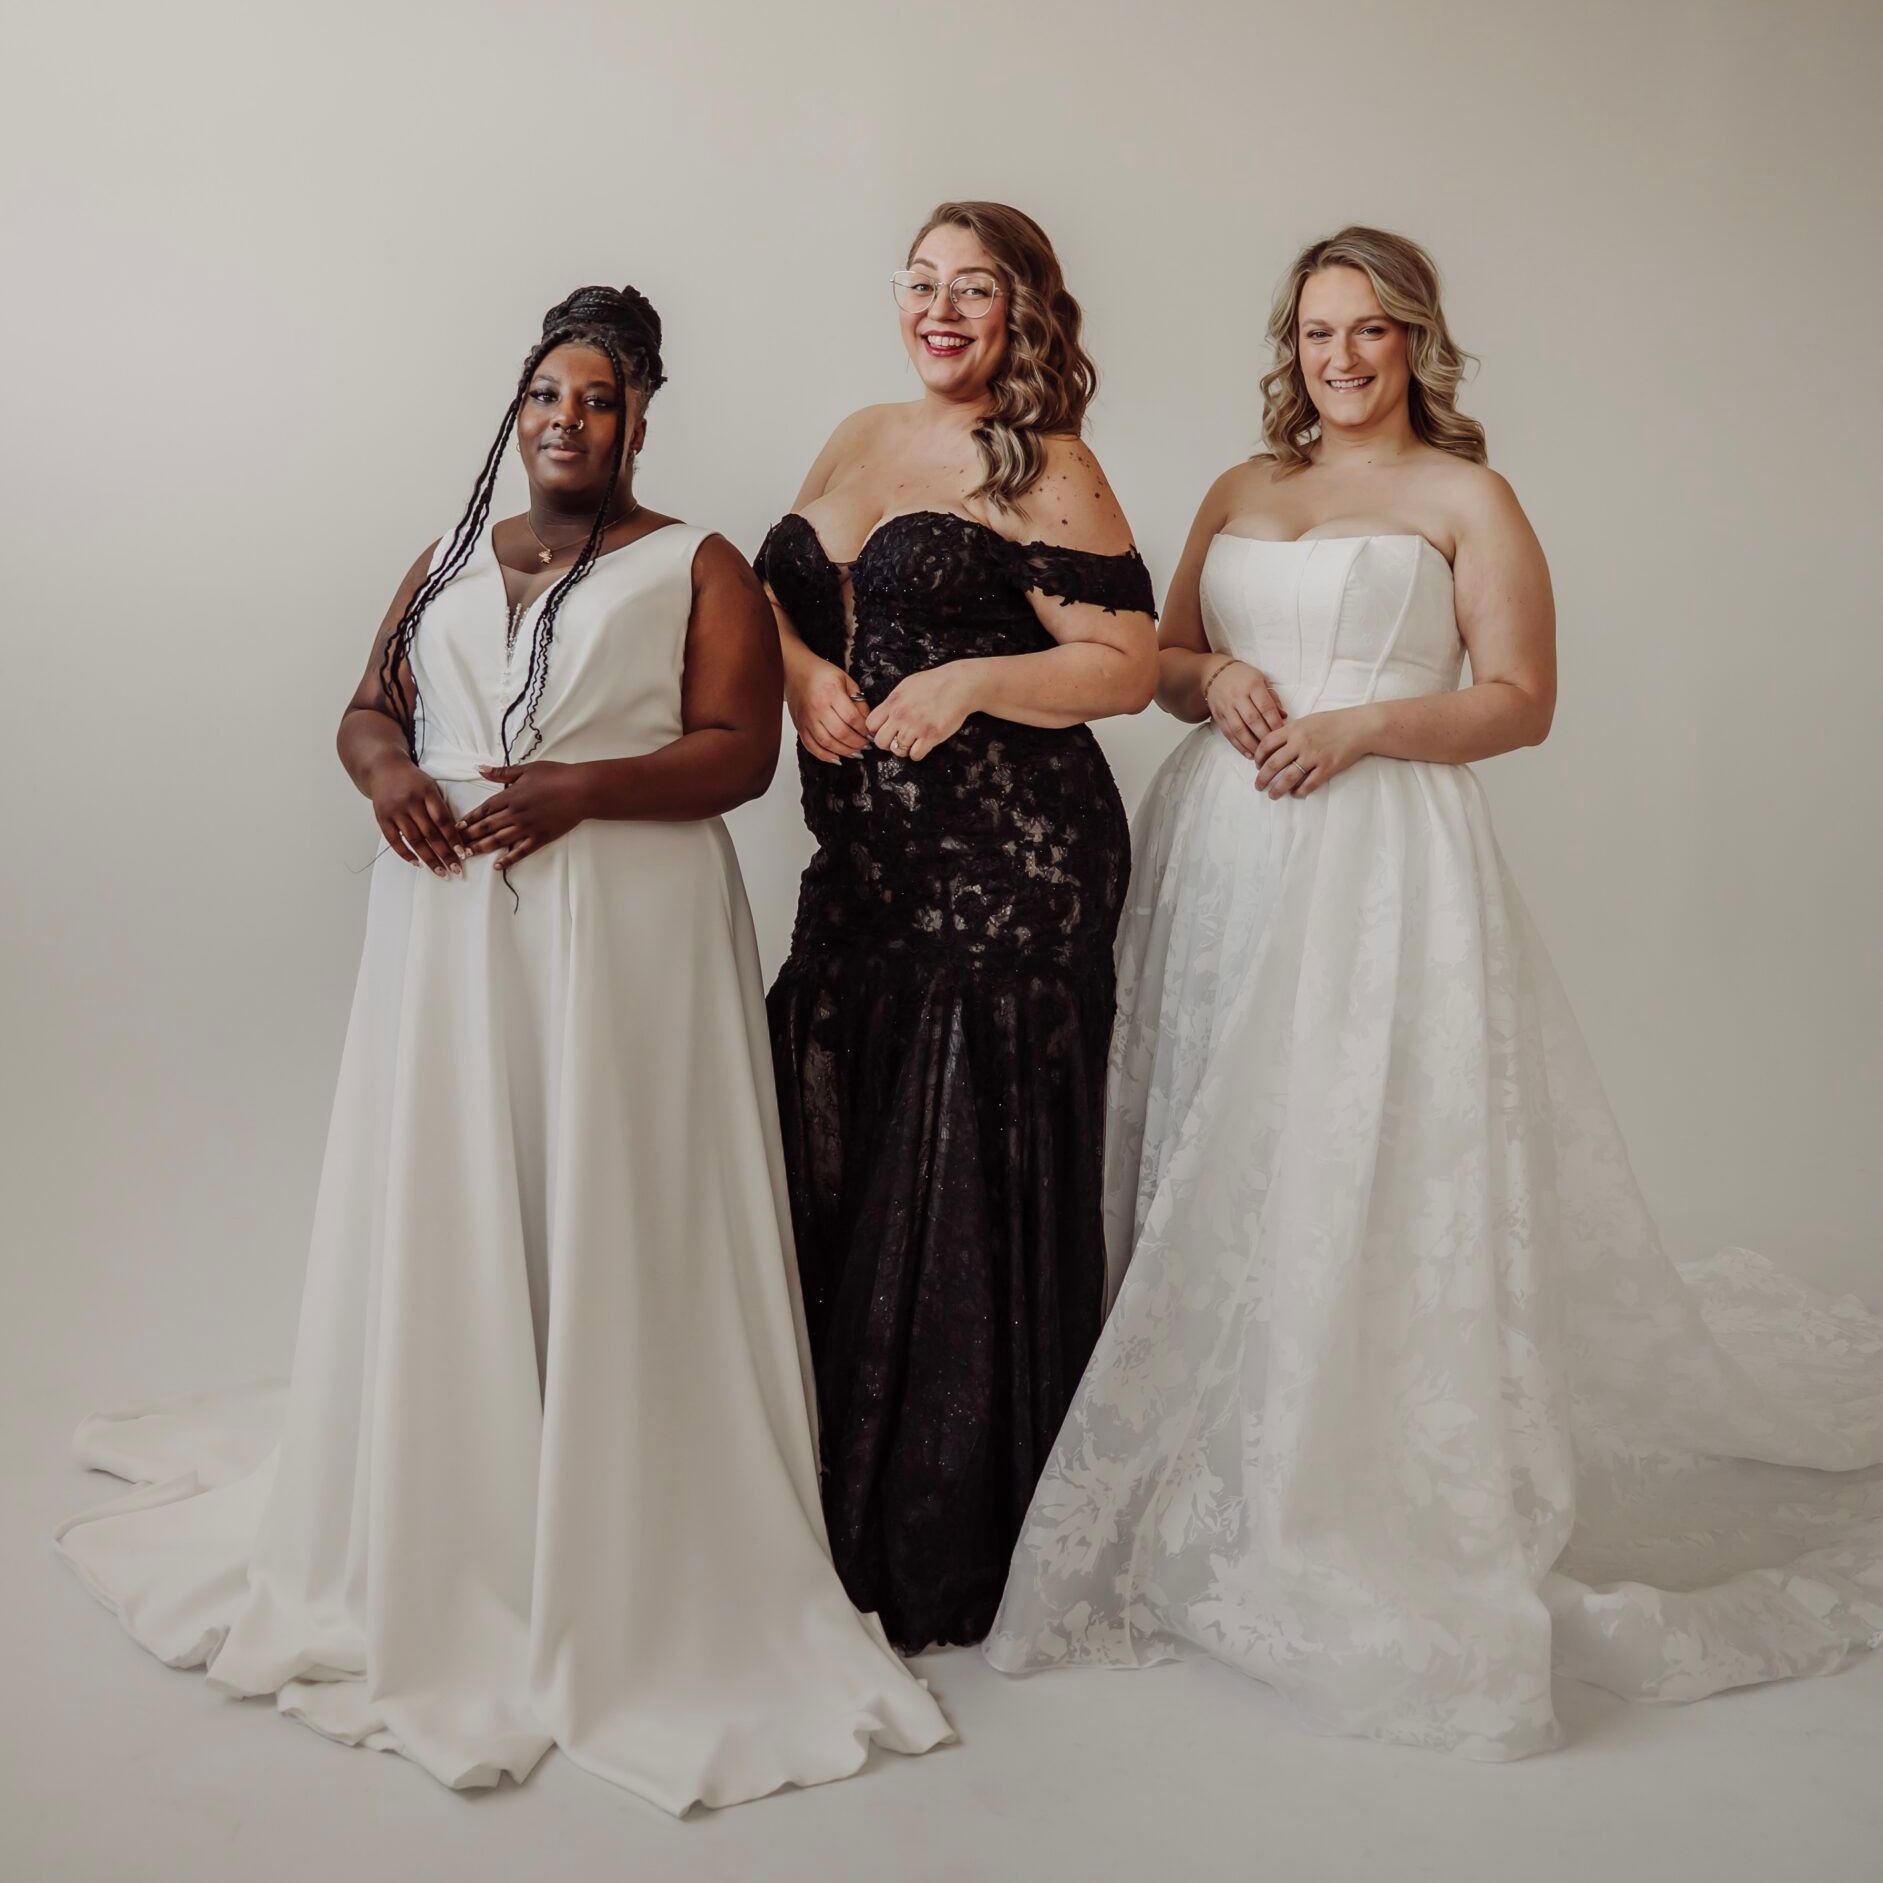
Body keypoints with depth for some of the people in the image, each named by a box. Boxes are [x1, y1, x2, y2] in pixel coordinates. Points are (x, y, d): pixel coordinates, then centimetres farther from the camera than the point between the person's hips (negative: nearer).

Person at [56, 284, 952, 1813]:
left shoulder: (695, 569, 4)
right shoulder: (450, 563, 19)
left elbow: (739, 751, -6)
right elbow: (371, 709, 18)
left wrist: (577, 787, -19)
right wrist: (388, 771, -6)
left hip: (627, 934, -4)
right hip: (448, 933, 4)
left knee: (611, 1233, -3)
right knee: (442, 1221, 5)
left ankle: (617, 1578, 8)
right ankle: (438, 1554, 17)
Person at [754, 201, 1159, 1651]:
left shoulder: (1045, 471, -3)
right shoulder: (860, 441, 18)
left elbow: (1129, 664, -7)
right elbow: (774, 597, 19)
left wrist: (971, 684, -19)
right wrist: (803, 670, -2)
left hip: (1009, 875, -7)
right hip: (862, 869, 7)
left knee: (976, 1193, -2)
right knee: (842, 1188, 9)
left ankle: (965, 1558, 12)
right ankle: (851, 1522, 24)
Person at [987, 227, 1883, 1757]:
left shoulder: (1465, 499, 5)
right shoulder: (1239, 494, 19)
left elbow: (1522, 700, -2)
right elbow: (1159, 658, 20)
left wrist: (1360, 725, -14)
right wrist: (1216, 679, -2)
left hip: (1378, 865, -5)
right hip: (1222, 860, 5)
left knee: (1361, 1174, -9)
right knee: (1215, 1180, 4)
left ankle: (1375, 1537, 1)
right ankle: (1213, 1507, 15)